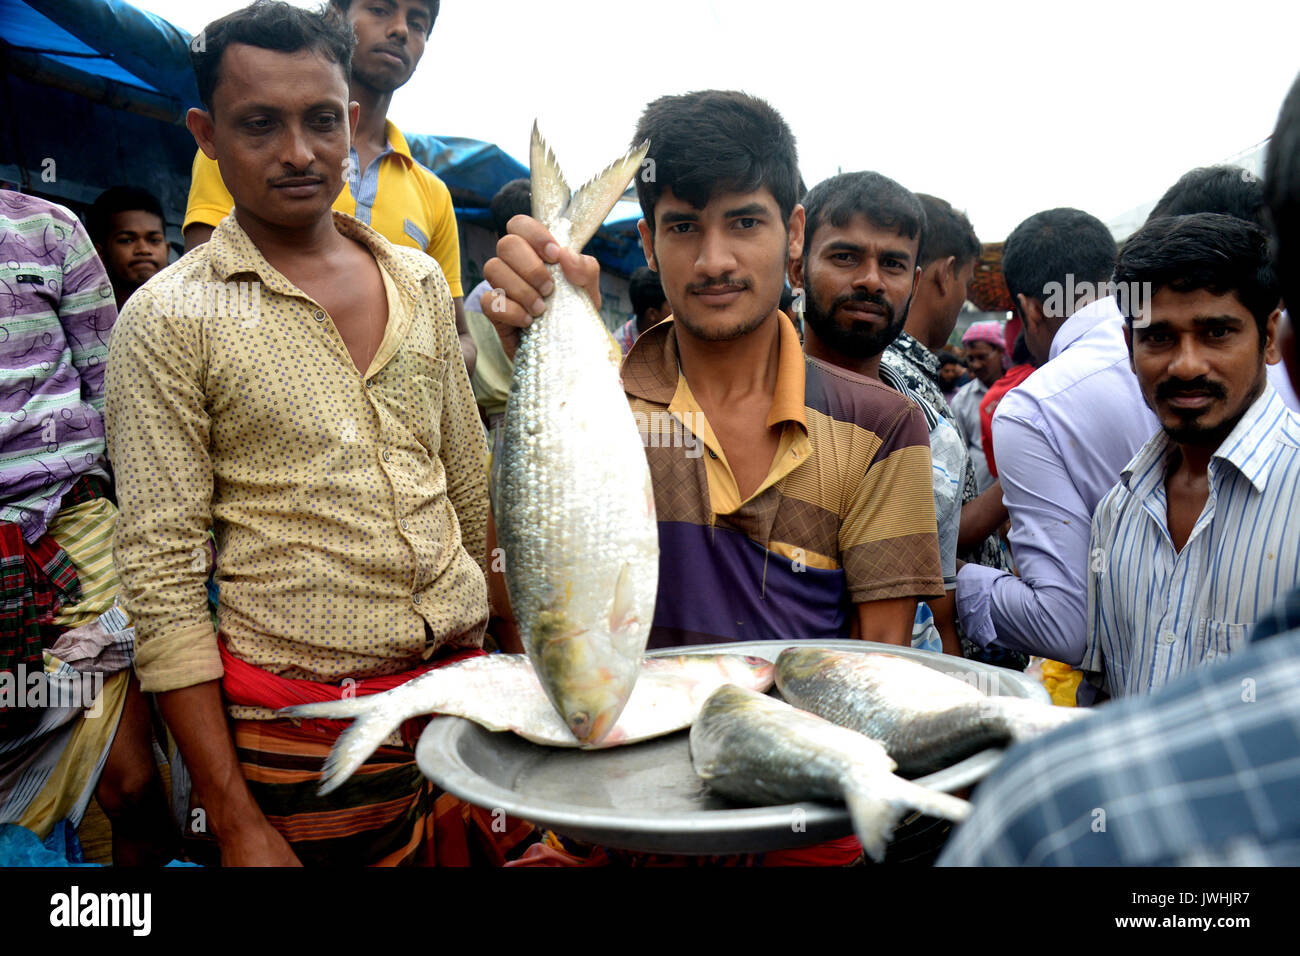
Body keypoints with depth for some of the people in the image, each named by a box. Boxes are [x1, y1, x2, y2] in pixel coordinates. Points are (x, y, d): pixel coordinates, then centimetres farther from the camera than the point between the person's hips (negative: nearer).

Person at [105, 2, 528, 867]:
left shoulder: (422, 282, 7)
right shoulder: (169, 319, -6)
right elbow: (159, 573, -9)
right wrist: (234, 821, -11)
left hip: (463, 687, 4)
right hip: (298, 727, -4)